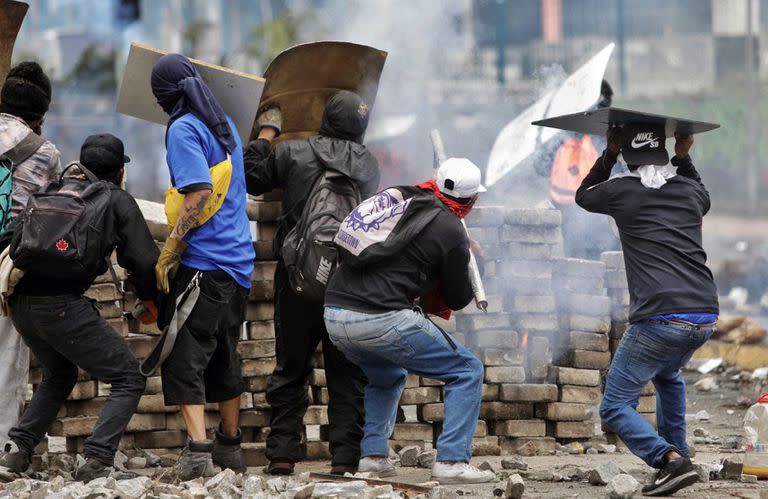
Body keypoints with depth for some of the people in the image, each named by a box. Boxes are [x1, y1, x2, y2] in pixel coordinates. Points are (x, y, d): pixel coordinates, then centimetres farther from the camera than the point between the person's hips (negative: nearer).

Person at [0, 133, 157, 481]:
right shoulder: (117, 200, 10)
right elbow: (144, 260, 5)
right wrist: (150, 299, 22)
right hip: (62, 305, -6)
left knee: (59, 375, 31)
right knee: (129, 380, 5)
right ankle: (97, 462, -13)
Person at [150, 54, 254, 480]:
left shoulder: (183, 129, -11)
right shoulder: (225, 124, 14)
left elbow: (200, 194, -20)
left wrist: (168, 250, -17)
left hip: (203, 264, -8)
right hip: (239, 260, 8)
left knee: (184, 359, -7)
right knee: (224, 357, 19)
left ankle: (197, 450, -16)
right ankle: (229, 445, 27)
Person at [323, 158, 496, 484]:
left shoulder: (393, 198, 16)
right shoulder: (451, 231, -2)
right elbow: (458, 299, 8)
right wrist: (466, 263, 29)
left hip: (334, 315, 7)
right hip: (381, 320, -7)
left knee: (388, 376, 35)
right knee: (467, 372, 8)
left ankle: (372, 457, 23)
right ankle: (451, 462, -2)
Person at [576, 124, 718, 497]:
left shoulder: (621, 191, 1)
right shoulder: (690, 191, 13)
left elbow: (583, 196, 25)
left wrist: (609, 154, 29)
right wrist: (684, 158, 33)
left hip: (659, 319, -6)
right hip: (705, 317, 6)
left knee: (615, 407, 3)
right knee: (667, 374, 37)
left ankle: (670, 459, -18)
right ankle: (677, 454, 32)